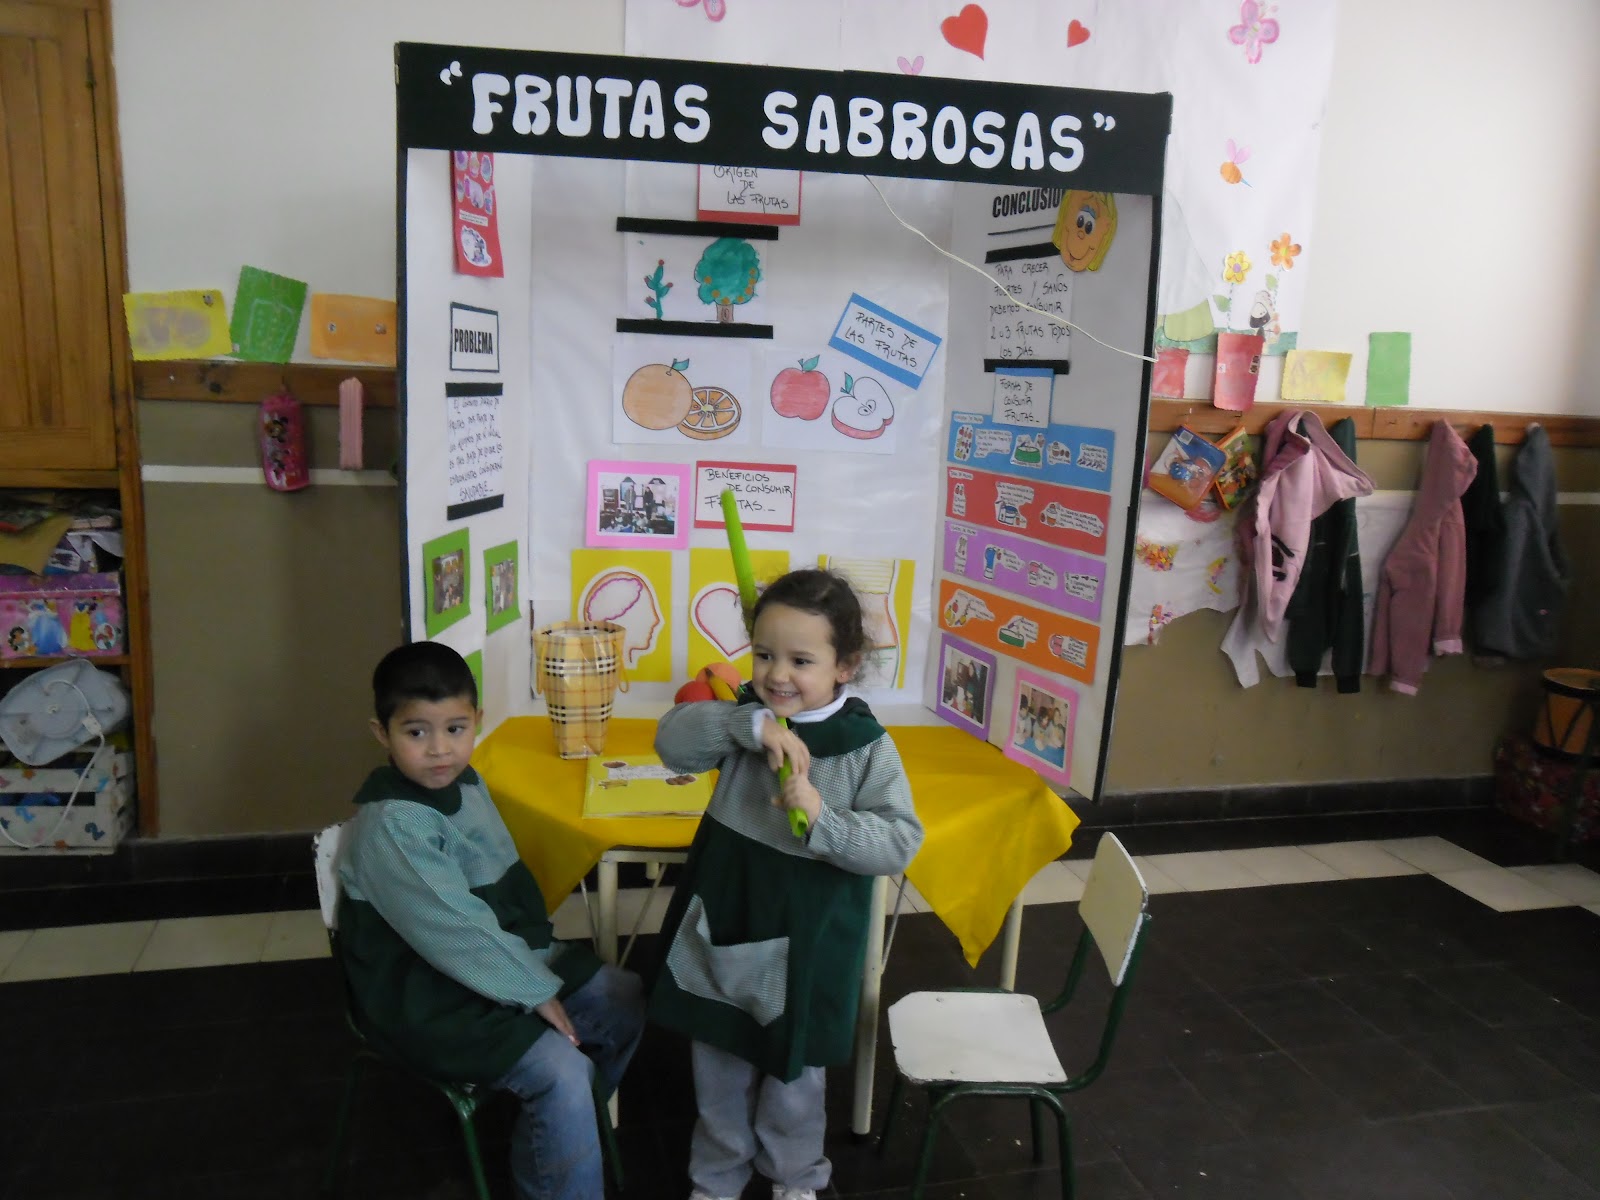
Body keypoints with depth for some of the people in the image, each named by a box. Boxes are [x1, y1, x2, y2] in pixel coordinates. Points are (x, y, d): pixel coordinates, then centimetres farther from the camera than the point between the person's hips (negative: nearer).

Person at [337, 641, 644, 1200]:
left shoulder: (466, 783, 3)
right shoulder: (389, 828, -25)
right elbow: (456, 932, -27)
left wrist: (537, 958, -1)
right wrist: (535, 991, -20)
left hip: (503, 959, 9)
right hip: (427, 997, -9)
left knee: (626, 999, 8)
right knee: (561, 1071, -23)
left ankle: (565, 1126, 28)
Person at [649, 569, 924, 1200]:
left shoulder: (867, 746, -17)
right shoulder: (746, 718, -8)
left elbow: (901, 842, -20)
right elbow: (672, 741, -20)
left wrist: (822, 820, -33)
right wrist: (751, 723, -33)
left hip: (807, 940, -3)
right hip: (724, 922, 3)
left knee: (793, 1071, 20)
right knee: (718, 1065, 22)